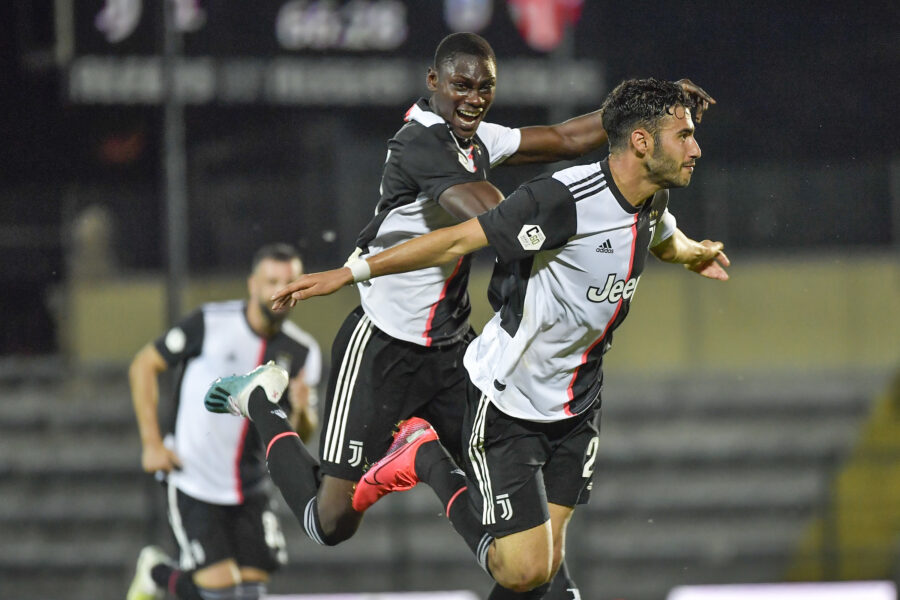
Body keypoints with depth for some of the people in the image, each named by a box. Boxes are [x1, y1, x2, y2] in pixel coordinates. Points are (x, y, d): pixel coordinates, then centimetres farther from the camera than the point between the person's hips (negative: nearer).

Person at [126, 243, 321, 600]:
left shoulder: (302, 353, -1)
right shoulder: (210, 324, -12)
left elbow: (299, 439, 3)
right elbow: (144, 366, -3)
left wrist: (302, 412, -21)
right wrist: (152, 443, -7)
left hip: (251, 491, 5)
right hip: (194, 486, -5)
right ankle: (155, 571, 19)